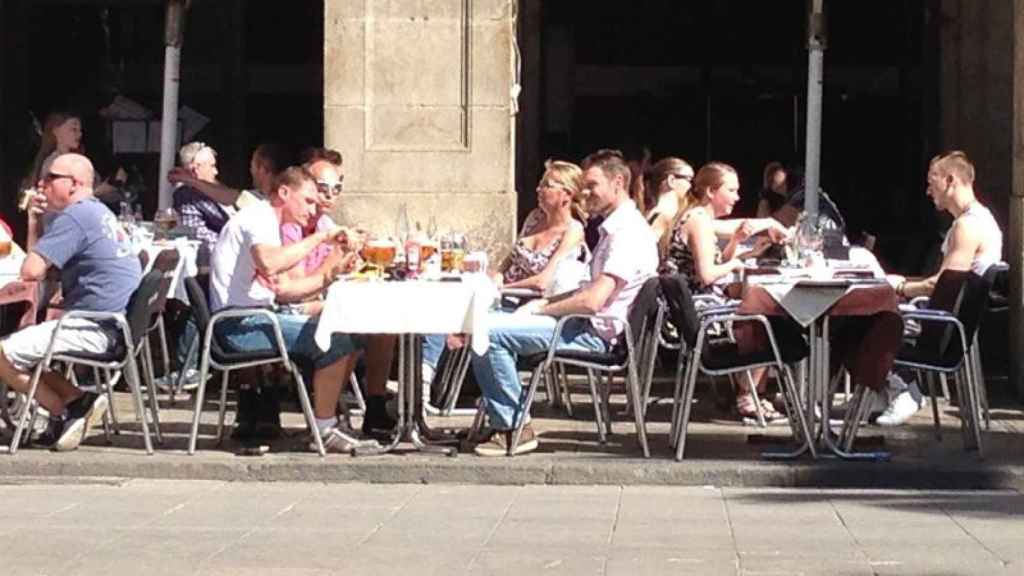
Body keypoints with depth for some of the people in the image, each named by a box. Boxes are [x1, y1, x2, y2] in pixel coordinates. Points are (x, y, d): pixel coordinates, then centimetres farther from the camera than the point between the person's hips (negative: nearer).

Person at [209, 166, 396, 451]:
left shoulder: (267, 223, 22)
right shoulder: (257, 218, -10)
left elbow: (282, 289, 20)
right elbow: (268, 264, -32)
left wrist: (329, 277, 9)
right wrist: (320, 237, -25)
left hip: (255, 318, 11)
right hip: (238, 324, -11)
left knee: (350, 334, 12)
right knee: (335, 342, -23)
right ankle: (324, 430, -14)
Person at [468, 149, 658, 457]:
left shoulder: (628, 234, -18)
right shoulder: (616, 228, 17)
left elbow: (592, 300, -25)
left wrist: (541, 309, -12)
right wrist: (547, 302, 9)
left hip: (594, 333, -11)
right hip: (587, 325, 11)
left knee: (487, 333, -21)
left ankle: (514, 428, -11)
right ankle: (502, 420, 8)